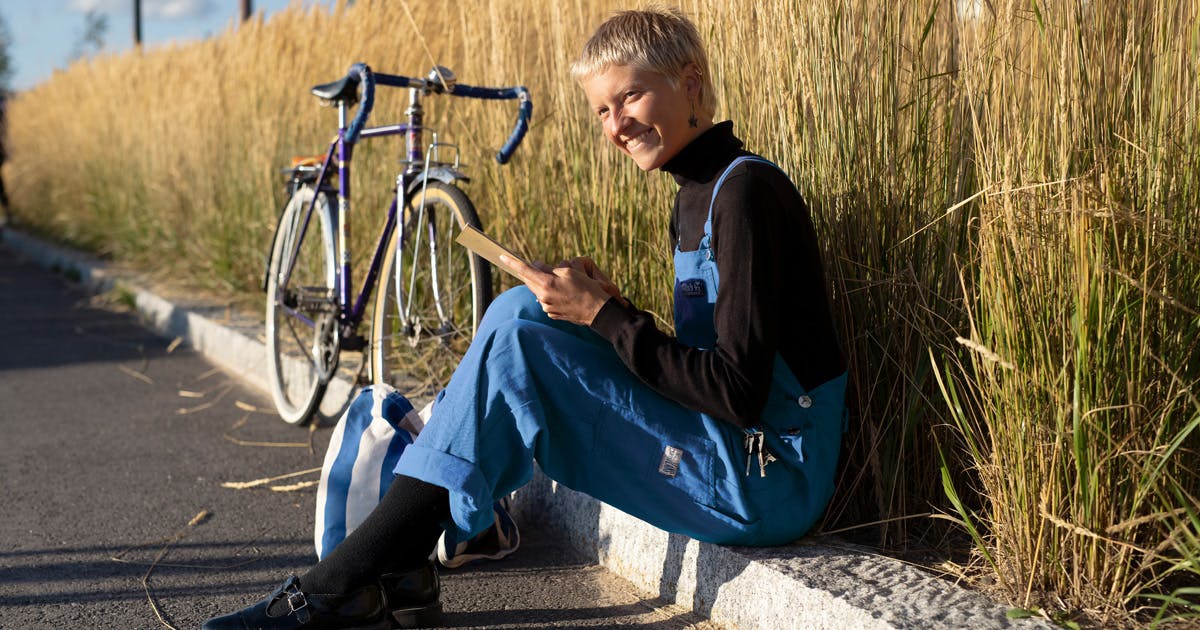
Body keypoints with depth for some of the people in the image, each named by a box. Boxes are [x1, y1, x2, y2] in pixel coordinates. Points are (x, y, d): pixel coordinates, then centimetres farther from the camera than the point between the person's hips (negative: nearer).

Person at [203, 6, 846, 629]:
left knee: (513, 345, -17)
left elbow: (739, 391, -22)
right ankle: (396, 568, 2)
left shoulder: (746, 190, -16)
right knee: (519, 308, 4)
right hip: (730, 450, 9)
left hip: (770, 481, -9)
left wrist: (604, 316, -17)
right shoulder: (697, 199, 14)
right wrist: (601, 308, 0)